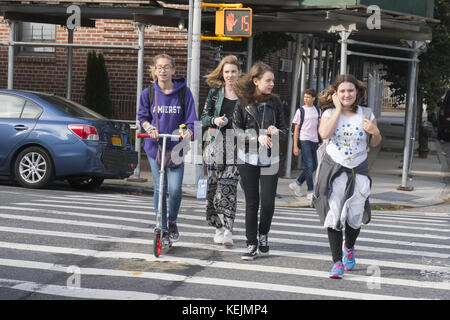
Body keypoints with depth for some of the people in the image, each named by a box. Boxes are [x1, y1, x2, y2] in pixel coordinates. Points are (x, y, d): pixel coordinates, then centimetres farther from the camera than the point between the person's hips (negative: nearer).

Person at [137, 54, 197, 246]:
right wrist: (150, 128, -9)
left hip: (176, 147, -1)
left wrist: (187, 132, -20)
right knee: (159, 189, 3)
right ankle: (162, 230, 15)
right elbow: (142, 116, 11)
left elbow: (191, 120, 0)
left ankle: (172, 223, 17)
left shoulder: (183, 92, -2)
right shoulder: (148, 93, 1)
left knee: (175, 189, -10)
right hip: (155, 146, 1)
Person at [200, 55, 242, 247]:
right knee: (213, 186, 2)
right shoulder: (215, 92, 11)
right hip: (217, 144, 2)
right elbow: (204, 117, 12)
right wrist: (214, 120, -9)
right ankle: (219, 228, 15)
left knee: (228, 187, -14)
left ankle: (228, 230, -13)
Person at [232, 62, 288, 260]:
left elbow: (284, 131, 11)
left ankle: (263, 235, 21)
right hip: (248, 158, -1)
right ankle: (252, 244, 10)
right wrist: (257, 137, -18)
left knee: (268, 201, -5)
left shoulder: (274, 102, 7)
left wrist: (276, 132, -11)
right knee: (251, 202, 2)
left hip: (269, 159, 1)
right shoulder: (243, 103, 0)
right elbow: (236, 129, -4)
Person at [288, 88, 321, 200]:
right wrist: (295, 146, -6)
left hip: (314, 141, 5)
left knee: (314, 166, 7)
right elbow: (296, 129, -1)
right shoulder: (300, 111, -2)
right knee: (309, 166, -8)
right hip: (304, 140, -5)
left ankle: (297, 183, 21)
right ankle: (310, 192, -3)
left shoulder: (318, 110, 10)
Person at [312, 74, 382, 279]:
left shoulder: (366, 114, 3)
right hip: (333, 170, -1)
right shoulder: (330, 113, 0)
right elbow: (324, 134, -20)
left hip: (358, 172, 1)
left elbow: (375, 143, 12)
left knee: (355, 217, 5)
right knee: (333, 216, -4)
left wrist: (375, 132, -11)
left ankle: (349, 247, 37)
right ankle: (337, 262, 3)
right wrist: (338, 109, -14)